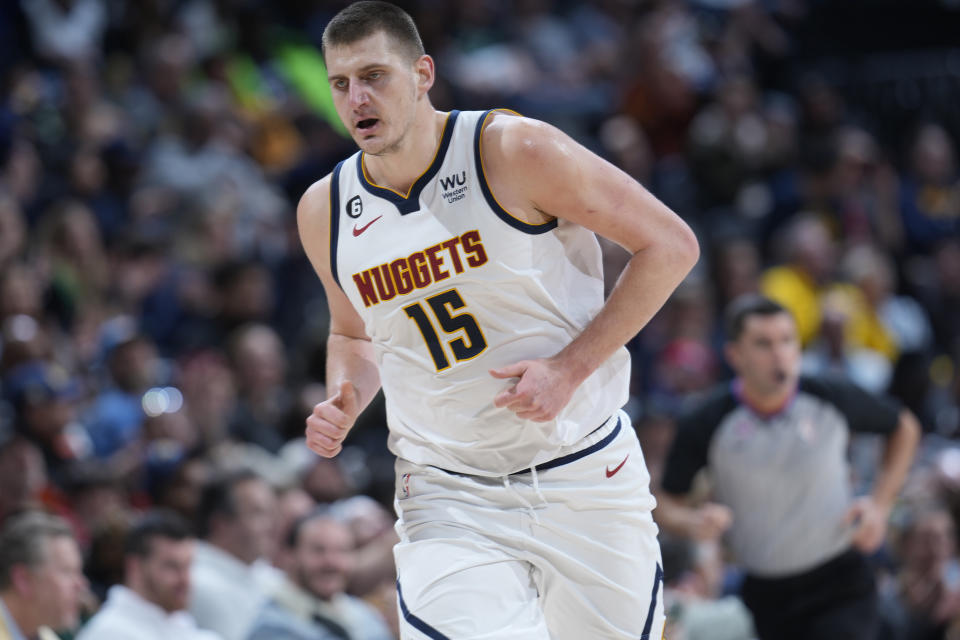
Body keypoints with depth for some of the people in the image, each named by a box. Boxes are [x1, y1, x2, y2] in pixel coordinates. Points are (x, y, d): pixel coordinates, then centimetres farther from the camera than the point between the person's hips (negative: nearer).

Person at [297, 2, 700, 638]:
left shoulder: (516, 151, -12)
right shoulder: (325, 211, 1)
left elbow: (670, 246, -8)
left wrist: (570, 368, -15)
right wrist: (345, 404, -2)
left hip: (584, 475, -1)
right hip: (446, 499, 2)